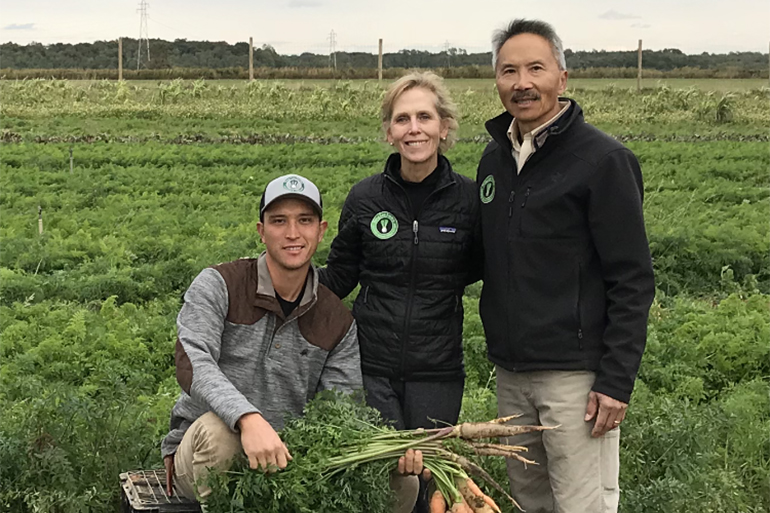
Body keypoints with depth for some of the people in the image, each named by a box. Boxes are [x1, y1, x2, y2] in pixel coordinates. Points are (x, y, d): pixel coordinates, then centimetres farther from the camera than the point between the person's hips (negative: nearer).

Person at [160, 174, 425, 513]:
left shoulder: (338, 322, 6)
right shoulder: (218, 285, -6)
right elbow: (193, 364, -23)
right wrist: (249, 419, -42)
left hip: (288, 460, 4)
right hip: (203, 457, -3)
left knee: (401, 481, -15)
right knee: (218, 428, -39)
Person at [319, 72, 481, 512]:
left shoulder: (469, 199, -4)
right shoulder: (365, 198, -1)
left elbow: (480, 266, 11)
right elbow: (338, 279, 9)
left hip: (437, 372, 0)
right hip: (372, 367, 0)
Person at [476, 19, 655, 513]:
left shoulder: (604, 160, -10)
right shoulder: (495, 158, 11)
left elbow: (633, 281, -12)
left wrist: (616, 380, -16)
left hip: (576, 376, -6)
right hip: (511, 373, 7)